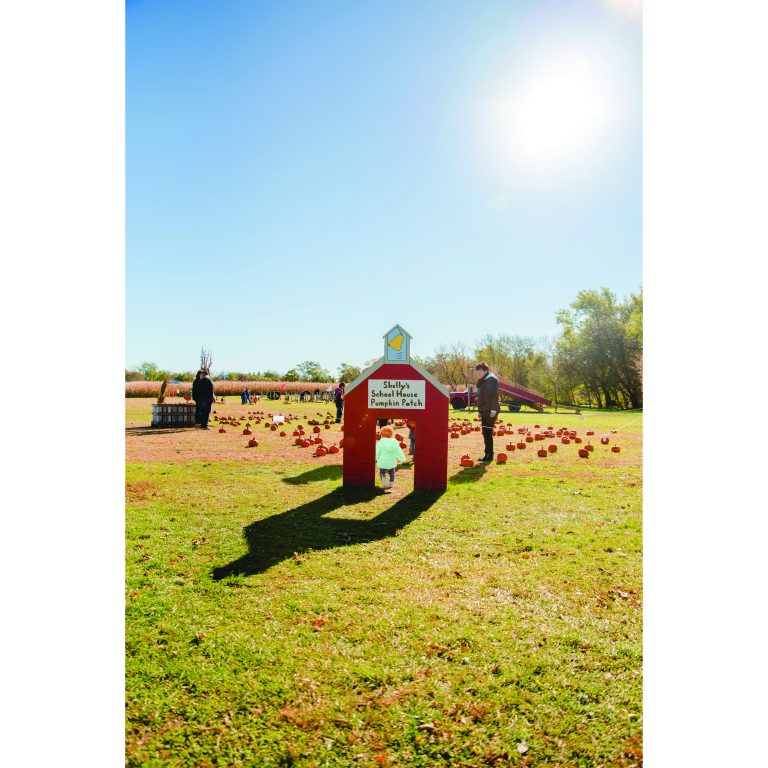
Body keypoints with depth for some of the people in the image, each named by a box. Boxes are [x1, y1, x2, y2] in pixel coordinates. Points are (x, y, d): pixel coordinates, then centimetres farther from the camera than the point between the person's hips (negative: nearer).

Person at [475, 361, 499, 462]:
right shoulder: (483, 381, 19)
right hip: (485, 411, 10)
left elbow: (494, 395, -18)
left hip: (490, 411, -10)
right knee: (486, 433, 11)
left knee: (487, 433, -9)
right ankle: (488, 454, 17)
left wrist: (493, 410, -23)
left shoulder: (491, 379, -10)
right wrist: (480, 410, 22)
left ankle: (489, 455, -5)